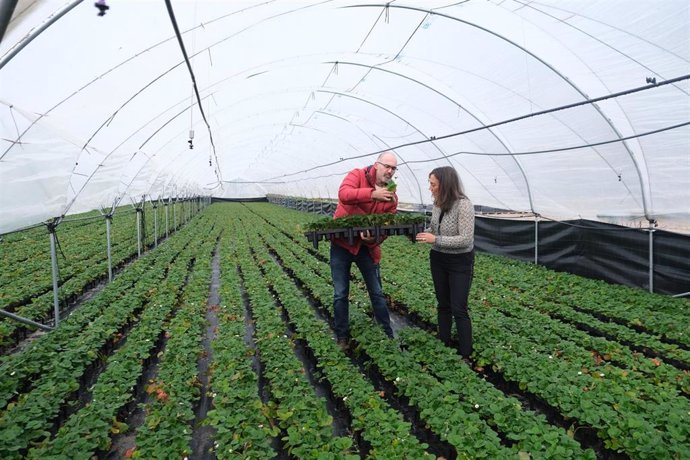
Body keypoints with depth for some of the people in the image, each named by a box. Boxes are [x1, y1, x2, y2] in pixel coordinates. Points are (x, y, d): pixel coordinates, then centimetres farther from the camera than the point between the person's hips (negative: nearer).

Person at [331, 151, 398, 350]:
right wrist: (372, 193, -36)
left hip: (367, 246, 3)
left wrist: (375, 239, -25)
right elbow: (344, 194, -28)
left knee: (377, 293, 12)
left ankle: (387, 334, 27)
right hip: (342, 243, -3)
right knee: (341, 294, 6)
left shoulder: (391, 196, 2)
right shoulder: (357, 175, -7)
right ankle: (342, 337, 22)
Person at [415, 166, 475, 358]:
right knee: (443, 305, 16)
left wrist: (435, 240, -27)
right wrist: (419, 233, -5)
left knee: (459, 309, -1)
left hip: (460, 262, -6)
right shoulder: (437, 203, -2)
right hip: (438, 259, 7)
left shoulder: (464, 205, -22)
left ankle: (466, 355, 14)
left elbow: (466, 239, -26)